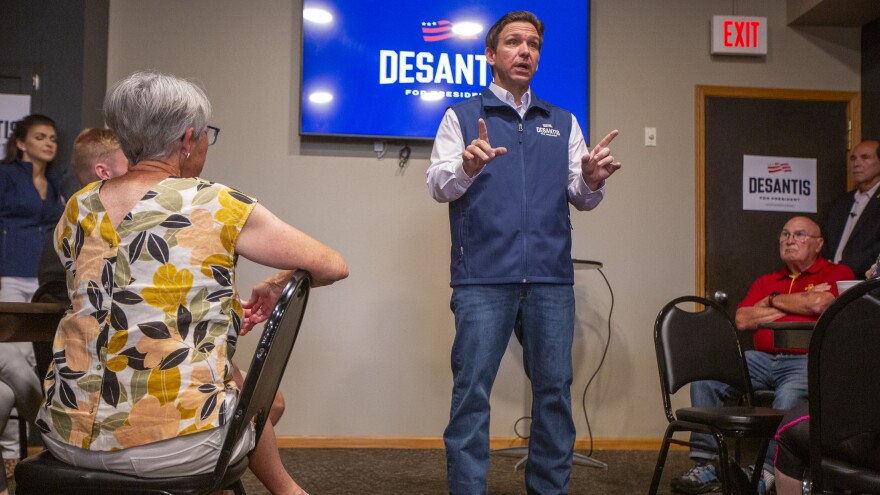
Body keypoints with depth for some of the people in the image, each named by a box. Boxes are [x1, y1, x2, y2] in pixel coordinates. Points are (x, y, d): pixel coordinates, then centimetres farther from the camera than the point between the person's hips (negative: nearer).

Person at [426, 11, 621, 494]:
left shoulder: (563, 122, 18)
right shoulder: (462, 116, 10)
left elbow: (580, 198, 12)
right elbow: (439, 185, -1)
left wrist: (591, 181, -11)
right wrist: (467, 168, -23)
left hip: (551, 277, 3)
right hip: (484, 277, -3)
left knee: (555, 390, 7)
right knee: (471, 391, -2)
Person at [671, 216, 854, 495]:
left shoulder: (837, 273, 9)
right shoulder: (766, 281, 23)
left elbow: (818, 304, -13)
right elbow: (742, 320, 8)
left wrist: (774, 301, 5)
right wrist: (799, 302, 4)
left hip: (808, 362, -5)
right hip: (763, 359, 5)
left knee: (789, 395, -37)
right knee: (705, 375, -16)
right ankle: (705, 464, -16)